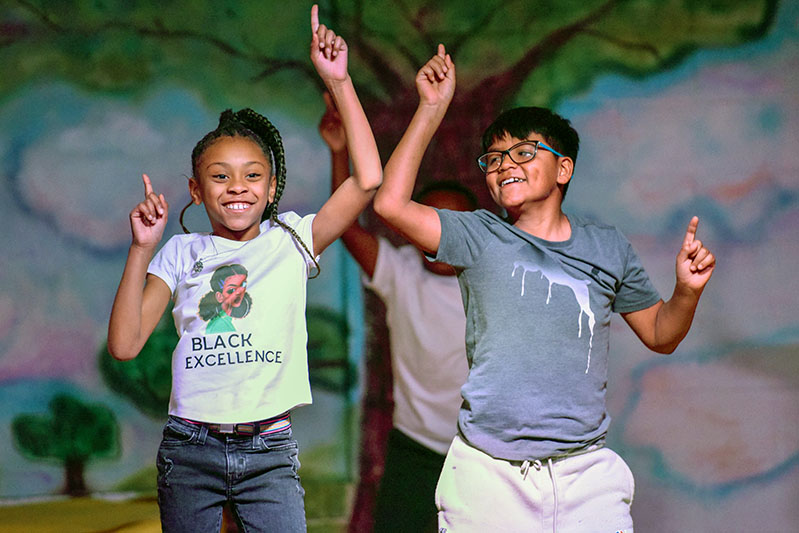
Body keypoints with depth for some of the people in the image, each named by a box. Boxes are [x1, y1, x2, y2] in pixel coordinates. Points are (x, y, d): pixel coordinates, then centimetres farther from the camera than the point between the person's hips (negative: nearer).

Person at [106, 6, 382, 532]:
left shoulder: (291, 241, 4)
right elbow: (125, 343, -2)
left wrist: (339, 81, -10)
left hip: (269, 452, -1)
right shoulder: (182, 253, 6)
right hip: (190, 447, 1)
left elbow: (368, 179, -9)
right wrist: (142, 248, -8)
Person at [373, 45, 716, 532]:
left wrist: (688, 290, -1)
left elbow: (660, 335, 20)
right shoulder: (479, 238, 5)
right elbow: (392, 203, -9)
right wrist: (432, 109, -7)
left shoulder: (607, 248, 11)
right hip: (487, 471, -1)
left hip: (585, 474, 1)